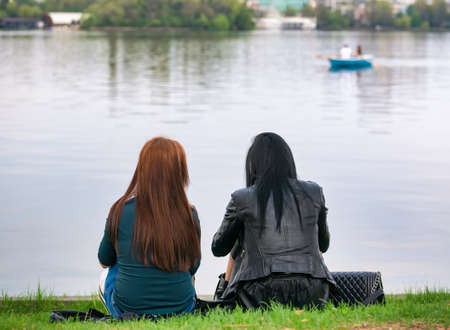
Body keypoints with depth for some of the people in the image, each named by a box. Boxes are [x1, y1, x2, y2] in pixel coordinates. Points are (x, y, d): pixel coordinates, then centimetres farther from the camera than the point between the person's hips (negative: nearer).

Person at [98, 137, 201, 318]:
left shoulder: (120, 211, -10)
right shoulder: (189, 215, -9)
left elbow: (104, 261, 6)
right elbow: (192, 268, 5)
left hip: (128, 310, -1)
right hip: (181, 310, 1)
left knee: (105, 278, 31)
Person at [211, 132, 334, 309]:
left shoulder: (242, 199, -3)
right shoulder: (313, 193, 4)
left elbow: (218, 249, 11)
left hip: (263, 297, -2)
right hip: (312, 297, 2)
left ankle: (223, 293, 39)